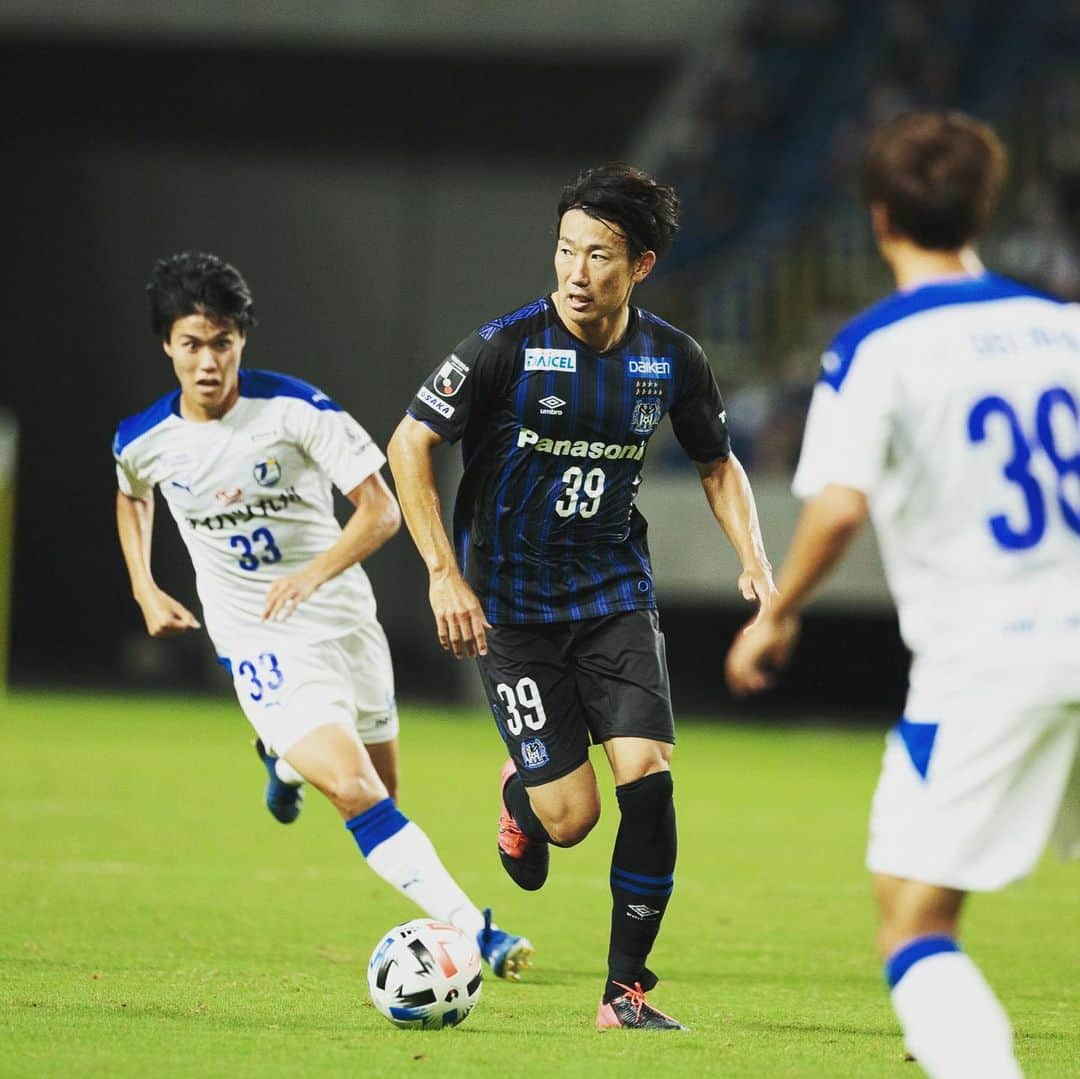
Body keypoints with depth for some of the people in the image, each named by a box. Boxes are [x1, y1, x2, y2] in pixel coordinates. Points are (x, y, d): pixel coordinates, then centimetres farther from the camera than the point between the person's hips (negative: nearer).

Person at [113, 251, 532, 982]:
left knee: (382, 794, 18)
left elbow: (381, 511, -16)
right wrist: (144, 589, 8)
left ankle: (285, 758, 51)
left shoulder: (294, 409, -15)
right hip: (260, 646, -2)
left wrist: (315, 571, -32)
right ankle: (472, 931, -23)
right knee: (357, 793, -22)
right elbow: (133, 496, 19)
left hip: (344, 620, 2)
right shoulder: (143, 441, -7)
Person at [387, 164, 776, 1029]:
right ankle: (520, 797, 32)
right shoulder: (509, 346, -14)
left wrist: (753, 556, -2)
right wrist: (445, 573, -18)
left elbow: (717, 464, 15)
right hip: (512, 606, -3)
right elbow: (410, 445, -10)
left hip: (616, 597, 3)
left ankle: (625, 990, -1)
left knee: (648, 779, -15)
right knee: (571, 815, -8)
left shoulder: (672, 360, -2)